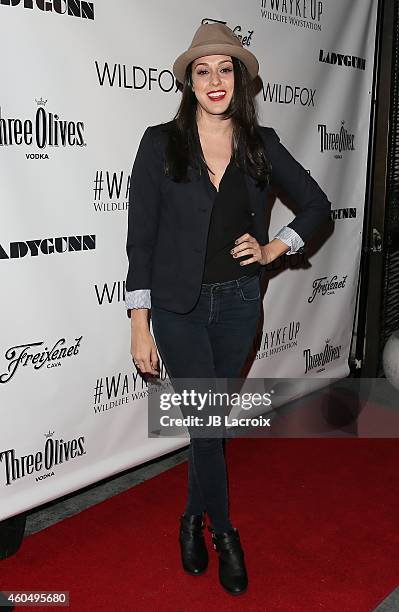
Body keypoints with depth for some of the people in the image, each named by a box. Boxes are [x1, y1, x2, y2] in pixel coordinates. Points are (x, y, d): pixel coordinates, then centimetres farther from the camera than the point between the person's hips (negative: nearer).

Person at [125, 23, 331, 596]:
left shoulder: (261, 144, 1)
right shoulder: (161, 143, -7)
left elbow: (317, 203, 12)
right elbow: (141, 237, -8)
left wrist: (275, 248, -1)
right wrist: (140, 325, -11)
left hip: (238, 302, 3)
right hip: (179, 305, -2)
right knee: (207, 423, 1)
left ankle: (193, 519, 37)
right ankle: (224, 534, 25)